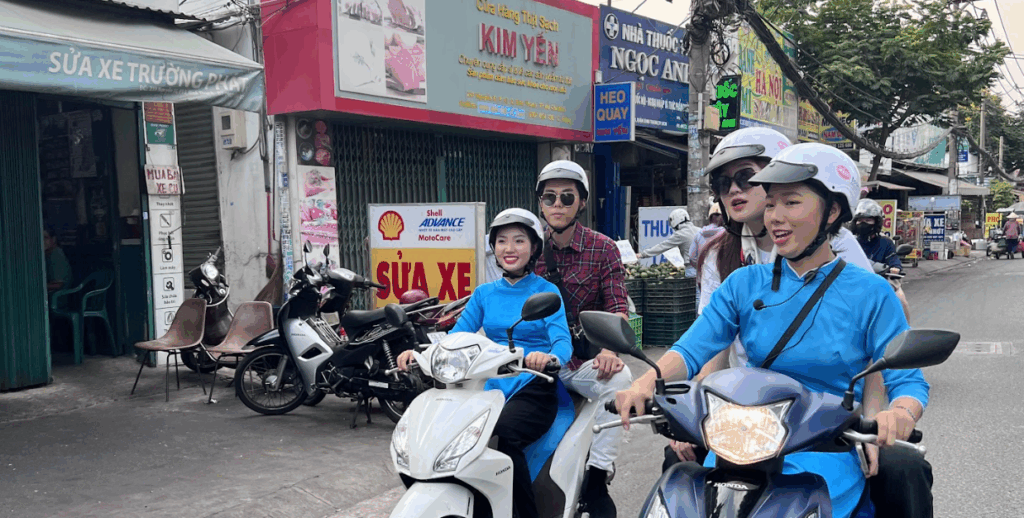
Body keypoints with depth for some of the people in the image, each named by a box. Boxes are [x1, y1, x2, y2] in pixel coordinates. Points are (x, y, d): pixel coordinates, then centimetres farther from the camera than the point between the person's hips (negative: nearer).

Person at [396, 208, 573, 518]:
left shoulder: (546, 292, 2)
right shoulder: (484, 294, 14)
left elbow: (562, 339, -14)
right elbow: (457, 336, 3)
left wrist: (550, 357, -38)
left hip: (534, 390, -4)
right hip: (491, 387, 4)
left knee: (504, 435, -34)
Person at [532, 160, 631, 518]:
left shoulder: (603, 249, 1)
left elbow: (617, 307, -7)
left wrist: (610, 348, -27)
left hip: (586, 360, -2)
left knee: (619, 379, -33)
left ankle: (596, 480, -23)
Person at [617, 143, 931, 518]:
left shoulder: (870, 293, 1)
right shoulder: (744, 284, 8)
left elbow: (908, 380, -1)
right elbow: (691, 349, -2)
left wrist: (901, 413, -25)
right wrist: (646, 382, -22)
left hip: (830, 449, -2)